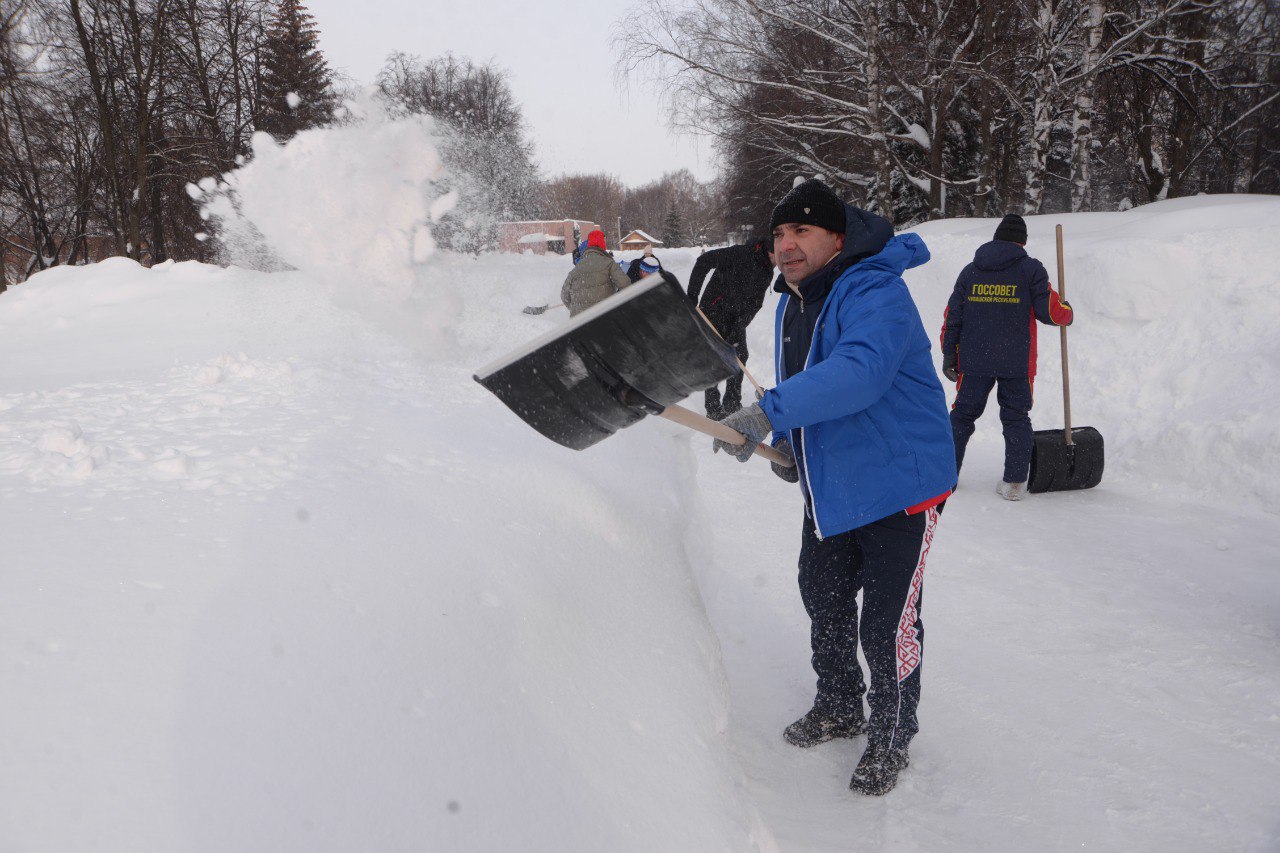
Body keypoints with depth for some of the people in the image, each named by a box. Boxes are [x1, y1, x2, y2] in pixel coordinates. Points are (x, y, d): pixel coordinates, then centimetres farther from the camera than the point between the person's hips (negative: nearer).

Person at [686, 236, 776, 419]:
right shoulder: (740, 254, -21)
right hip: (714, 313, -7)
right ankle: (713, 408, 4)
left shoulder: (767, 272, 2)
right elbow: (703, 260, -22)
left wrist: (738, 328, -13)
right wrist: (692, 295, -21)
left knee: (739, 356, 9)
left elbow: (754, 304, 0)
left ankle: (732, 405, 21)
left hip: (736, 318, 8)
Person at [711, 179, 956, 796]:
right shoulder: (791, 305, 7)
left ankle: (890, 740, 22)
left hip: (899, 484, -9)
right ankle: (838, 708, 44)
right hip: (830, 485, 9)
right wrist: (786, 442, 5)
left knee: (887, 624, -2)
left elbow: (859, 372, -42)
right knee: (823, 600, 21)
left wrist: (768, 412, -48)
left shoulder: (875, 294, -24)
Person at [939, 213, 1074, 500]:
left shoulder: (971, 270, 7)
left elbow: (952, 315, 6)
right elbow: (1049, 311, -6)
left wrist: (949, 353, 12)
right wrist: (1067, 313, 16)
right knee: (1016, 418, 9)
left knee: (962, 415, 14)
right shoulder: (1030, 269, -3)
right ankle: (1014, 483, 6)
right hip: (1016, 363, -2)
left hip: (974, 361, 2)